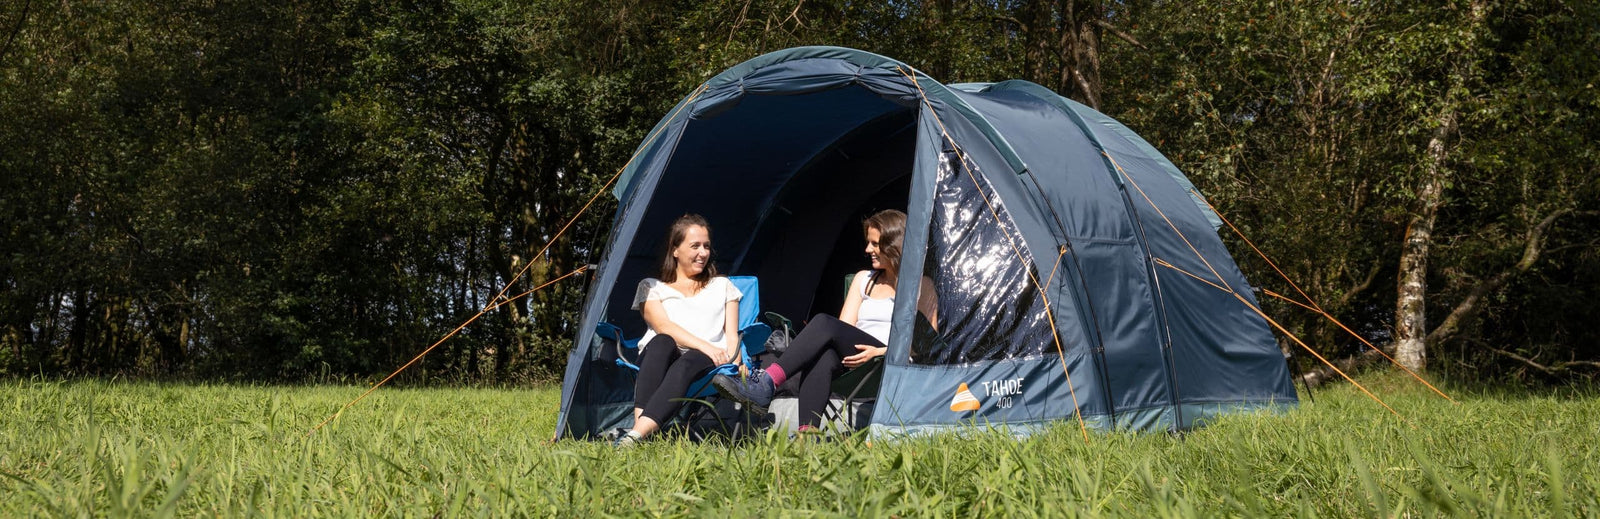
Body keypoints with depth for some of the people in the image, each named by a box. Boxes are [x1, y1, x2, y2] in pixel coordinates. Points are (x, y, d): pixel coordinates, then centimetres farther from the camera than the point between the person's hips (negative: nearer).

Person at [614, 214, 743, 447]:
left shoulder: (723, 286, 27)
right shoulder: (652, 287, 20)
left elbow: (732, 335, 20)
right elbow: (663, 326, 1)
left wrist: (735, 363, -4)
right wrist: (706, 346, -14)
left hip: (706, 366, 0)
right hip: (660, 360, 0)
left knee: (688, 362, -39)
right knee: (661, 343, -38)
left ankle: (637, 433, -61)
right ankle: (639, 425, -57)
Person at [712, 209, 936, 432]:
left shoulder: (921, 285, 11)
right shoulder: (864, 279, 28)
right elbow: (845, 327, 17)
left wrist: (879, 352, -12)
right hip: (855, 364, 4)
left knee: (824, 323, -28)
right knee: (823, 357, -34)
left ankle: (766, 384, -42)